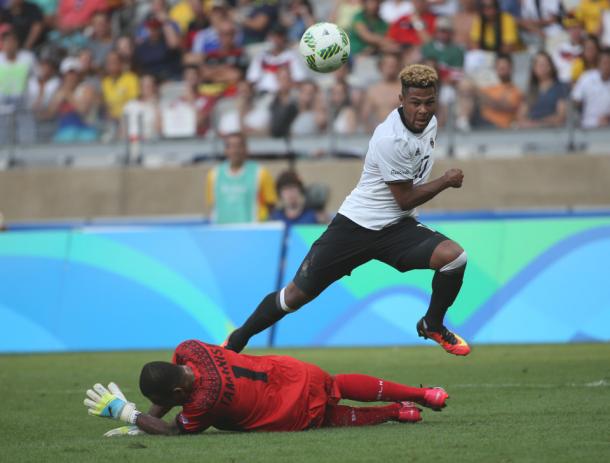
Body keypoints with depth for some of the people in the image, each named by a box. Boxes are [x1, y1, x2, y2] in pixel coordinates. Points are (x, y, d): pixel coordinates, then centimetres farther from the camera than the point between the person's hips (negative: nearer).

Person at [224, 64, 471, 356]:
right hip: (356, 224, -6)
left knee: (454, 256, -19)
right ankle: (236, 341, 16)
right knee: (297, 294, -5)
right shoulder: (392, 139, -24)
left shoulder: (429, 122, 2)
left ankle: (433, 325, 7)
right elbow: (405, 199, -15)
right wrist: (446, 181, -5)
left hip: (397, 228, 6)